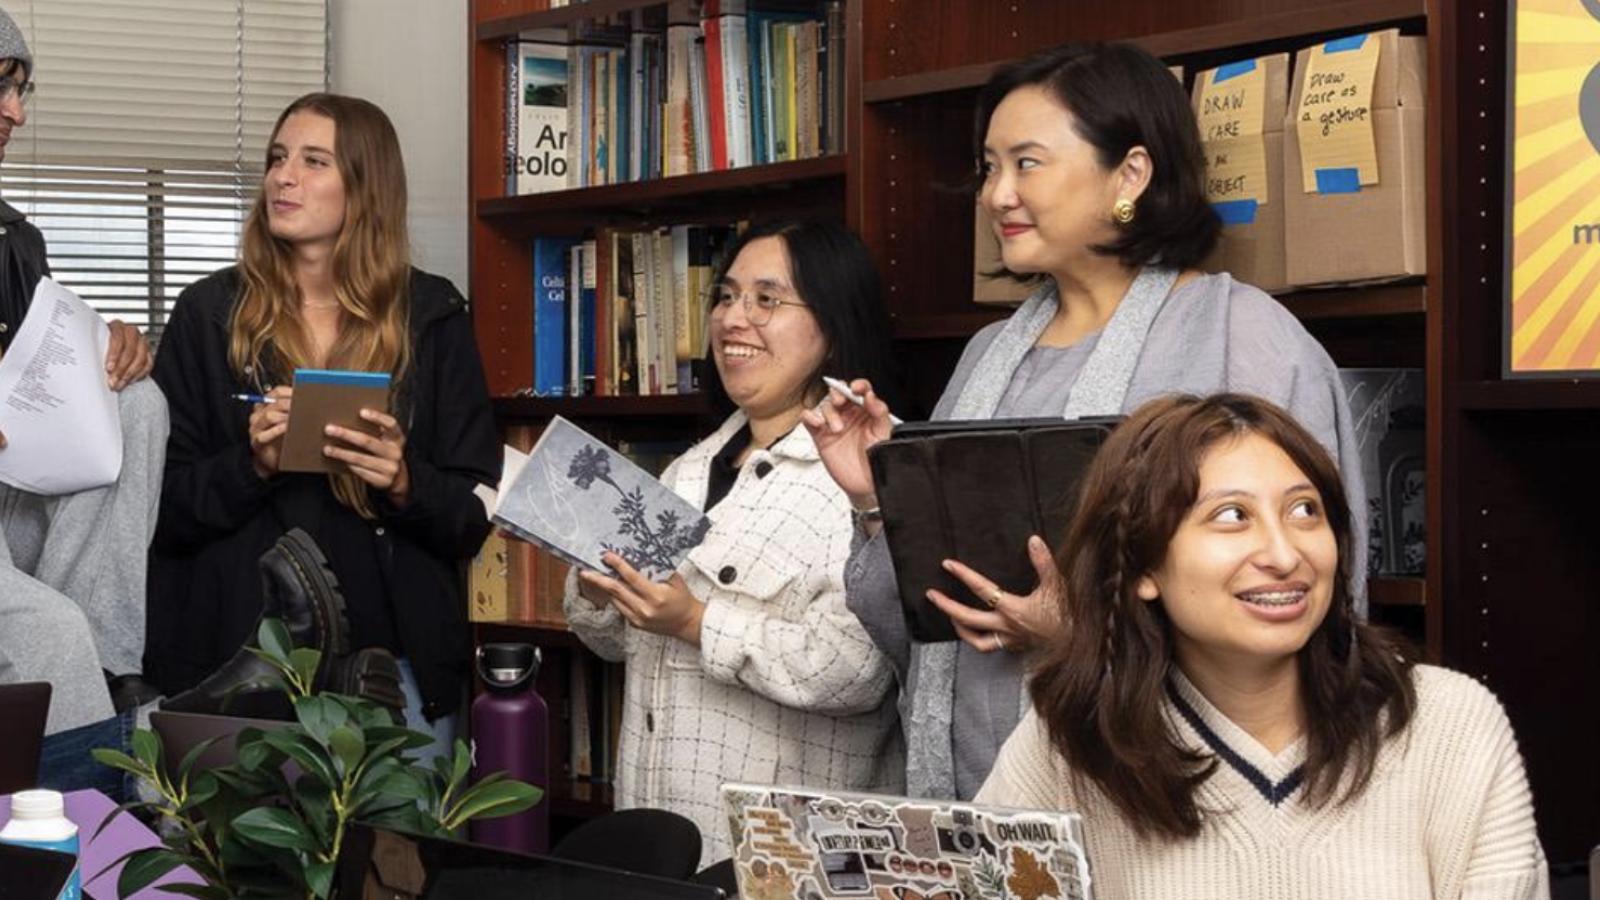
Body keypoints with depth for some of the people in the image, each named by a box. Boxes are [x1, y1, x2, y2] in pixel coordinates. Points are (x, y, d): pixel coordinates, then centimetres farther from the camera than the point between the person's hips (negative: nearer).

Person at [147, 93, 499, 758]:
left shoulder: (432, 317, 5)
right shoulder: (208, 313, 4)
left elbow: (474, 516, 5)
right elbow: (162, 507, 2)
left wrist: (404, 484, -15)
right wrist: (252, 464, -15)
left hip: (393, 659, 1)